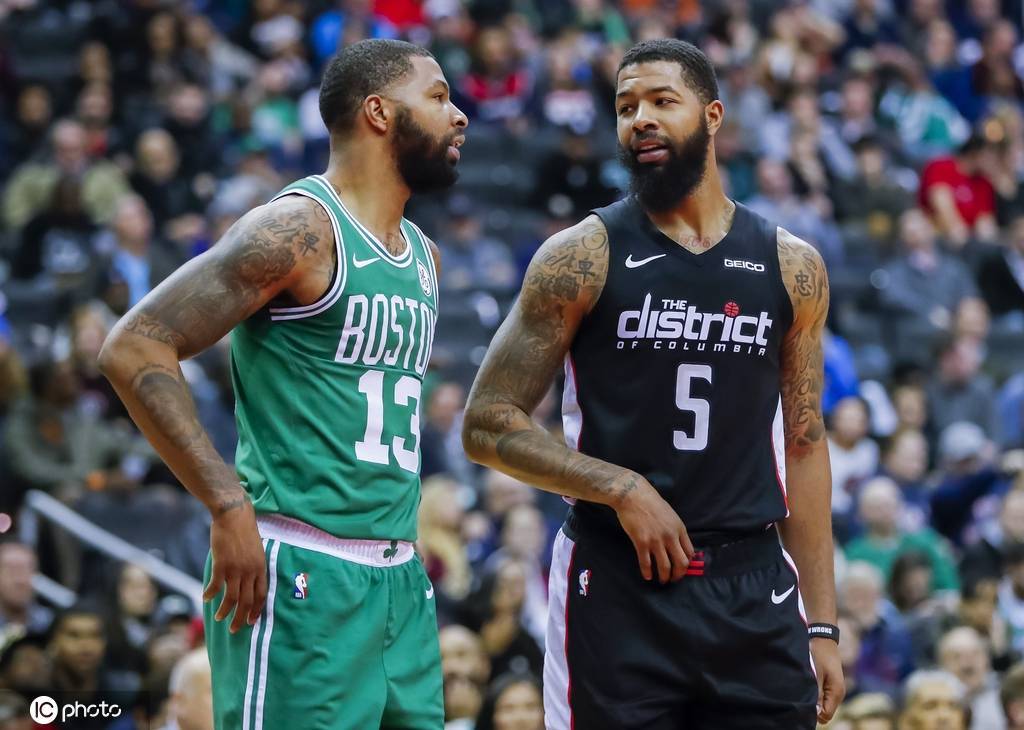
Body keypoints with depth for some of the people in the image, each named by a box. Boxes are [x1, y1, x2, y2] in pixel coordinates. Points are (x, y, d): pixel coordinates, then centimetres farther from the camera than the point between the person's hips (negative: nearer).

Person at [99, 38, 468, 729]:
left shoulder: (423, 255, 17)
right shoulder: (300, 230, -10)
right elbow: (134, 349, -15)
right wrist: (230, 505, -20)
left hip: (401, 581, 8)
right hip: (300, 574, -8)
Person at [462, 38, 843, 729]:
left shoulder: (792, 268, 7)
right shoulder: (582, 257, -2)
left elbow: (804, 444, 11)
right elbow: (489, 424, -3)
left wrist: (822, 624, 7)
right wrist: (622, 488, -15)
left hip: (754, 591, 3)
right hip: (617, 588, -3)